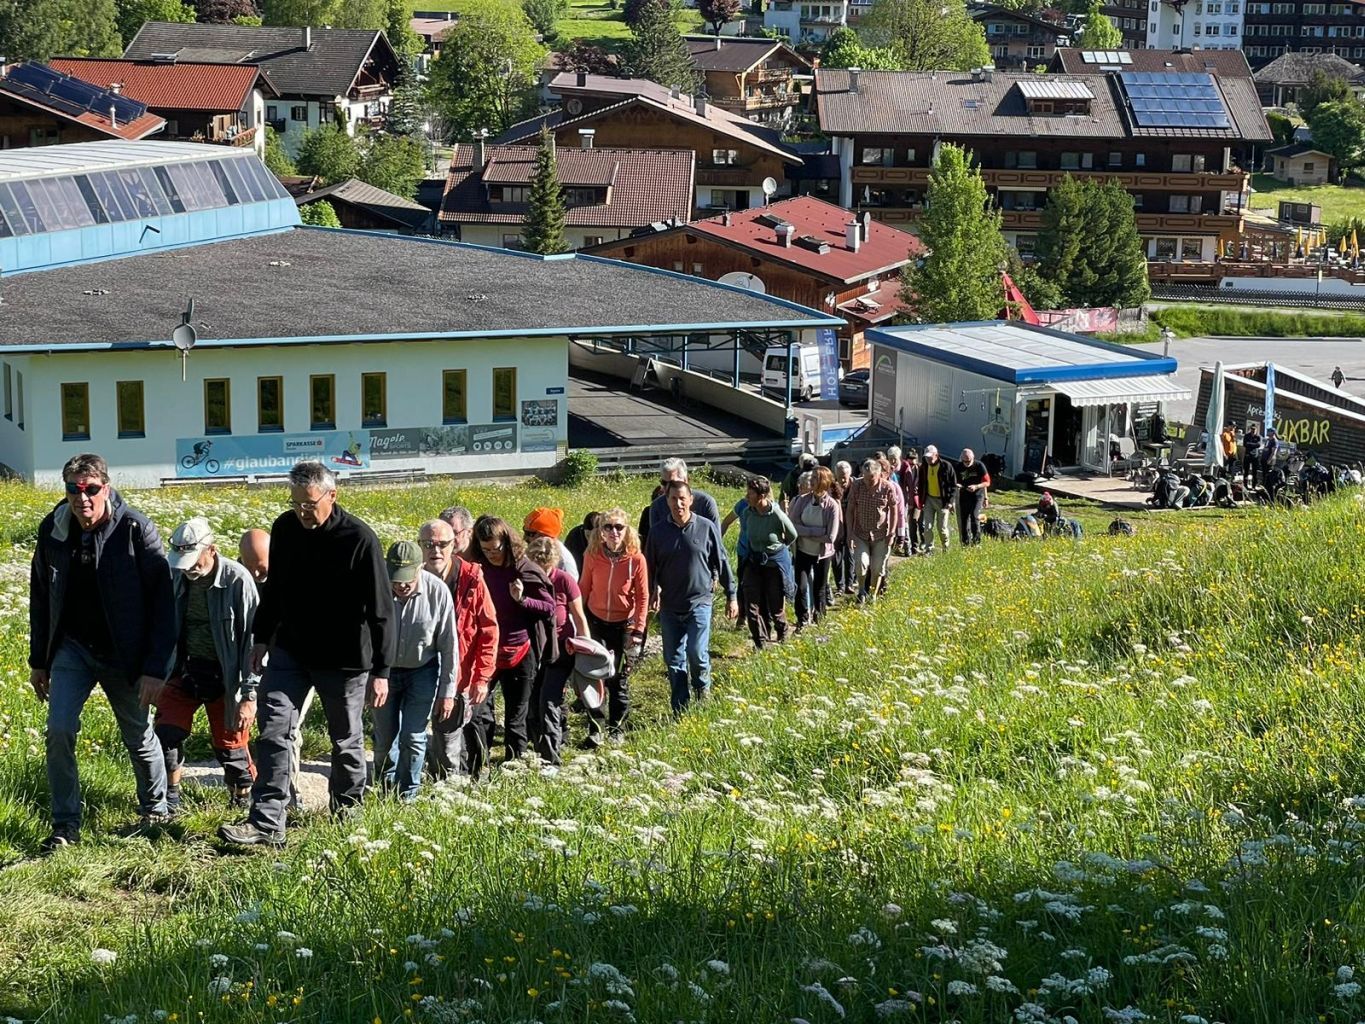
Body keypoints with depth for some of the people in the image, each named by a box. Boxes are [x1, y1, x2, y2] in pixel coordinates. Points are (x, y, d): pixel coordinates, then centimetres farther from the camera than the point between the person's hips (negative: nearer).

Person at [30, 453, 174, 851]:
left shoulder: (136, 529, -16)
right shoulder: (53, 529, -5)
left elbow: (162, 600, -15)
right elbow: (40, 597, 8)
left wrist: (155, 668, -18)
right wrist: (38, 661, 10)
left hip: (123, 655, -2)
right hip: (72, 647, 3)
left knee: (139, 737, 10)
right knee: (59, 730, -12)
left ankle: (155, 810, 34)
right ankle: (66, 826, 0)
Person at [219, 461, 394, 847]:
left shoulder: (360, 539, -18)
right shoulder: (285, 528, -2)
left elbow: (380, 609, -14)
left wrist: (381, 670, -14)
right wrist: (262, 637, 17)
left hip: (344, 659, -4)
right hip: (290, 649, 4)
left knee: (346, 739, 11)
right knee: (273, 729, -7)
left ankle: (347, 807, 33)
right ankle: (266, 822, -8)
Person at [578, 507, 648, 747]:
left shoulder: (636, 559, -14)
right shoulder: (592, 556, -10)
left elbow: (642, 597, -7)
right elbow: (584, 589, 1)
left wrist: (638, 630, -9)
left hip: (623, 625, -1)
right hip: (595, 621, 1)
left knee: (619, 678, 9)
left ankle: (617, 728, 23)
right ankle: (594, 730, 6)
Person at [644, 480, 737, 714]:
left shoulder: (707, 528, -3)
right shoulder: (658, 532, 1)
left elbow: (722, 562, 3)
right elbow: (650, 568, 8)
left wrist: (731, 596, 4)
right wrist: (652, 592, -7)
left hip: (699, 602, -3)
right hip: (669, 607, 3)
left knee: (697, 653, -13)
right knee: (674, 660, 6)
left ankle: (703, 691, 16)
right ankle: (680, 710, 16)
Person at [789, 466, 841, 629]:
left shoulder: (832, 505, -18)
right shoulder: (803, 500, -9)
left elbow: (830, 537, -20)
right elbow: (793, 525, -13)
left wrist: (805, 533, -14)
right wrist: (817, 531, -21)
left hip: (822, 553, -2)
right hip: (803, 551, 2)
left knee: (819, 588, 12)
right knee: (801, 587, 1)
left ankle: (819, 619, 29)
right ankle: (802, 621, 13)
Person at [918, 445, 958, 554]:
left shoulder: (946, 466, -11)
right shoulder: (923, 467, 2)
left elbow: (954, 485, -7)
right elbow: (921, 485, 12)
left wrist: (950, 501, -12)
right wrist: (921, 501, 5)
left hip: (943, 500, -4)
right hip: (929, 499, 4)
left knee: (942, 527, 2)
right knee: (927, 526, -2)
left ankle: (946, 548, 23)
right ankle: (928, 548, 6)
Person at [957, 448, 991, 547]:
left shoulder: (979, 466, -9)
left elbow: (987, 482, -6)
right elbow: (955, 482, 10)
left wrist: (976, 486, -22)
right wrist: (957, 485, -15)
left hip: (977, 495, -3)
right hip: (964, 496, 3)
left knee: (974, 516, -19)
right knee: (964, 519, 3)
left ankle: (976, 539, -6)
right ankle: (966, 542, 12)